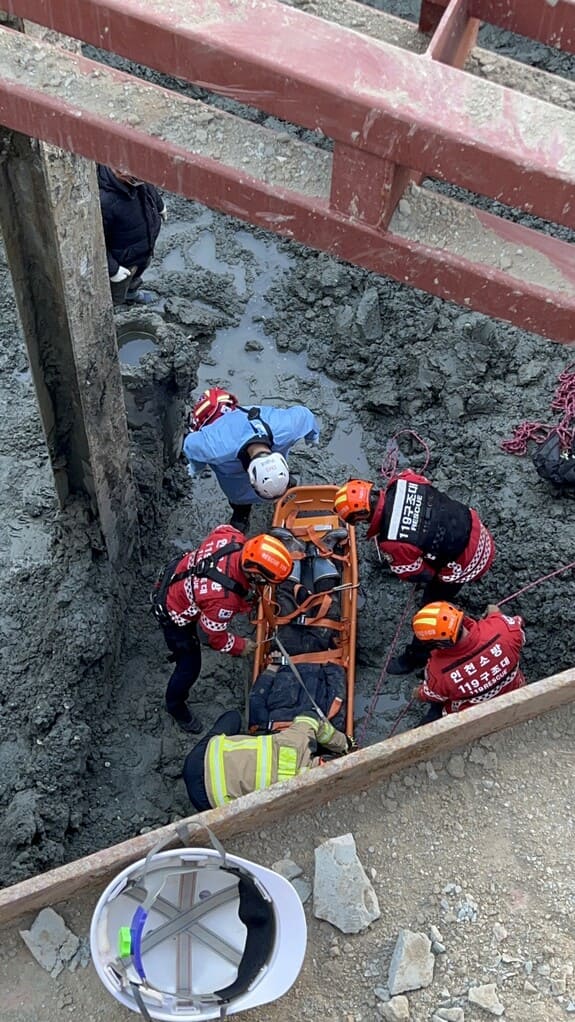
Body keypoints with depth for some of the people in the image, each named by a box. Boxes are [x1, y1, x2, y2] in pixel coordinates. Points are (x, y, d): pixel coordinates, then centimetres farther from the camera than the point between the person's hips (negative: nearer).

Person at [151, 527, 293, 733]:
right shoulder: (224, 598, -43)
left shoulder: (232, 538, -29)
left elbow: (222, 530, -1)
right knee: (190, 666, 9)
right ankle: (175, 707, 38)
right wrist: (239, 647, -7)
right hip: (175, 614, -7)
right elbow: (210, 635, -24)